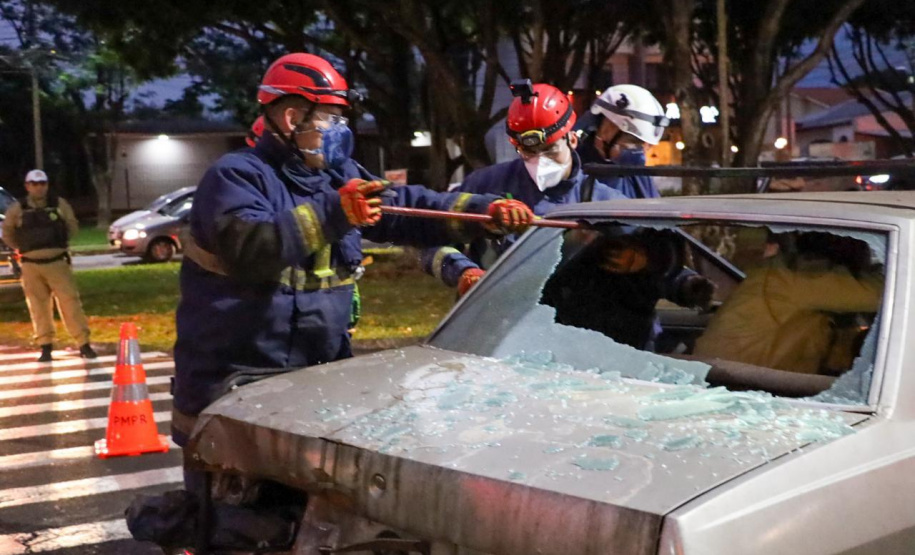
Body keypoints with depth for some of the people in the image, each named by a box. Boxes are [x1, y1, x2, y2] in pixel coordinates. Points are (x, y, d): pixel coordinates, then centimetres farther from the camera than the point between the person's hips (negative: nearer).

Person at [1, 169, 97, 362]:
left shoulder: (60, 204, 0)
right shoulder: (17, 209, 1)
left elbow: (72, 226, 13)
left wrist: (60, 242, 7)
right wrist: (23, 248, 9)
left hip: (57, 262, -1)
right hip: (31, 265, 1)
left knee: (70, 301, -5)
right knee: (38, 307, 5)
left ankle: (84, 344, -1)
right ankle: (45, 346, 15)